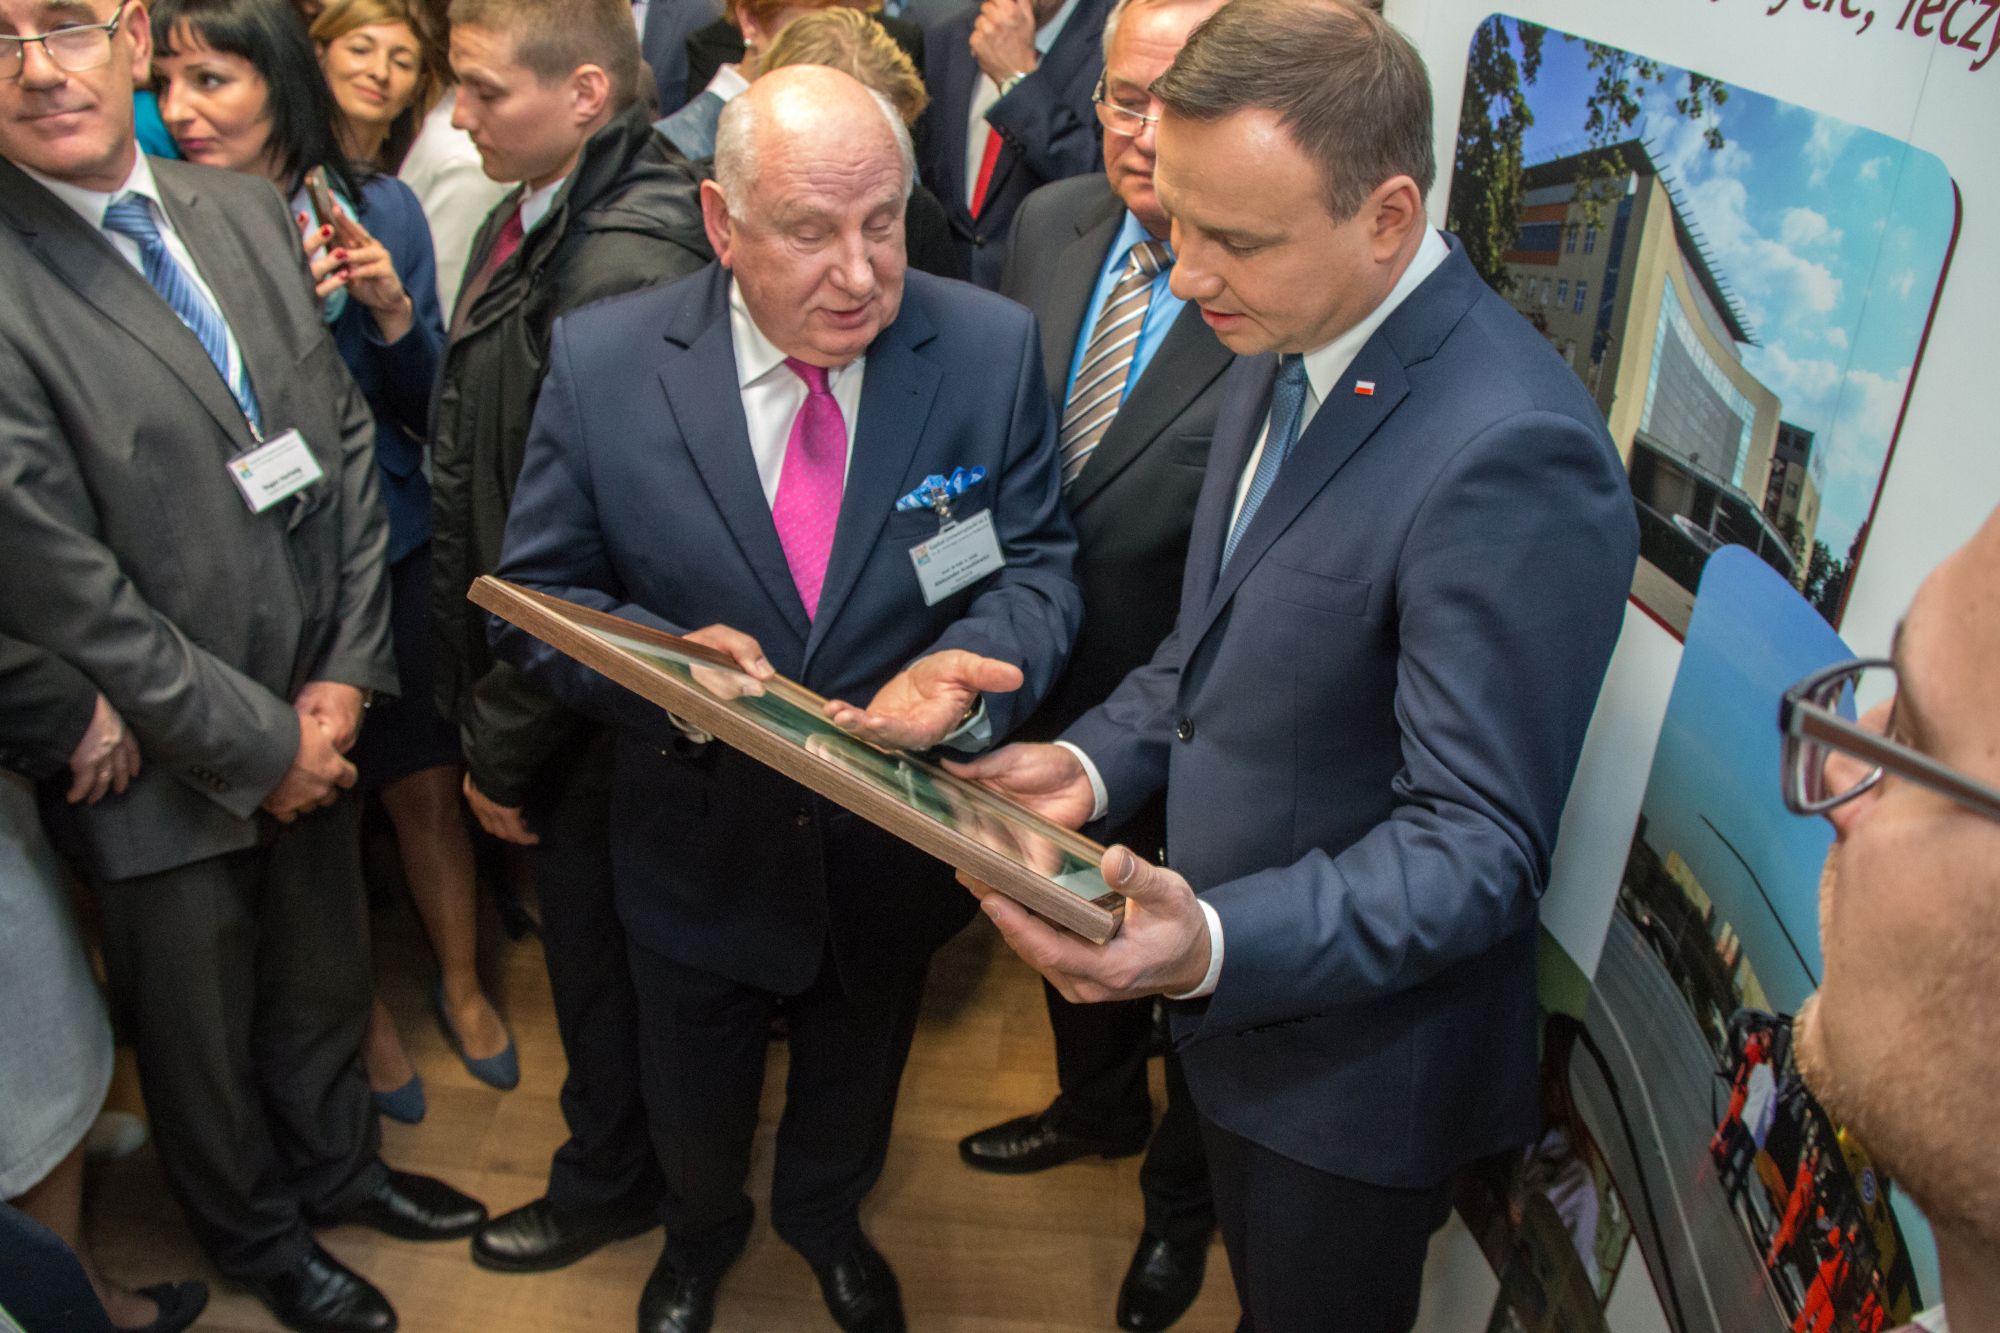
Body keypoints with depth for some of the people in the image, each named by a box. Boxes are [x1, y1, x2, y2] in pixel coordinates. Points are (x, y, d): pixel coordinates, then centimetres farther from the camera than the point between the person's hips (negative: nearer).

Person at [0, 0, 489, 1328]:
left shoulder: (250, 211, 0)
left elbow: (347, 440, 3)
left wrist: (346, 673, -4)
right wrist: (256, 743, -13)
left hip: (315, 720, 5)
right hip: (167, 763, -5)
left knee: (325, 973, 25)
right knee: (202, 1030, 19)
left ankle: (337, 1163, 52)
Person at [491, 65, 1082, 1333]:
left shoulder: (993, 349, -16)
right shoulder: (603, 360, -17)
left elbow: (1038, 564, -10)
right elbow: (538, 594, -10)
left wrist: (967, 665, -32)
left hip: (898, 839, 1)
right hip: (699, 836, 0)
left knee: (856, 1076, 29)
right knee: (696, 1103, 26)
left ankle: (825, 1216, 64)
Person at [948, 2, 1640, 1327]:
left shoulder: (1511, 451, -32)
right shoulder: (1285, 345, -3)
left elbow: (1477, 845, -29)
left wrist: (1216, 944, -41)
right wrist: (1100, 759, -4)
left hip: (1355, 1052, -7)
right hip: (1235, 1004, 8)